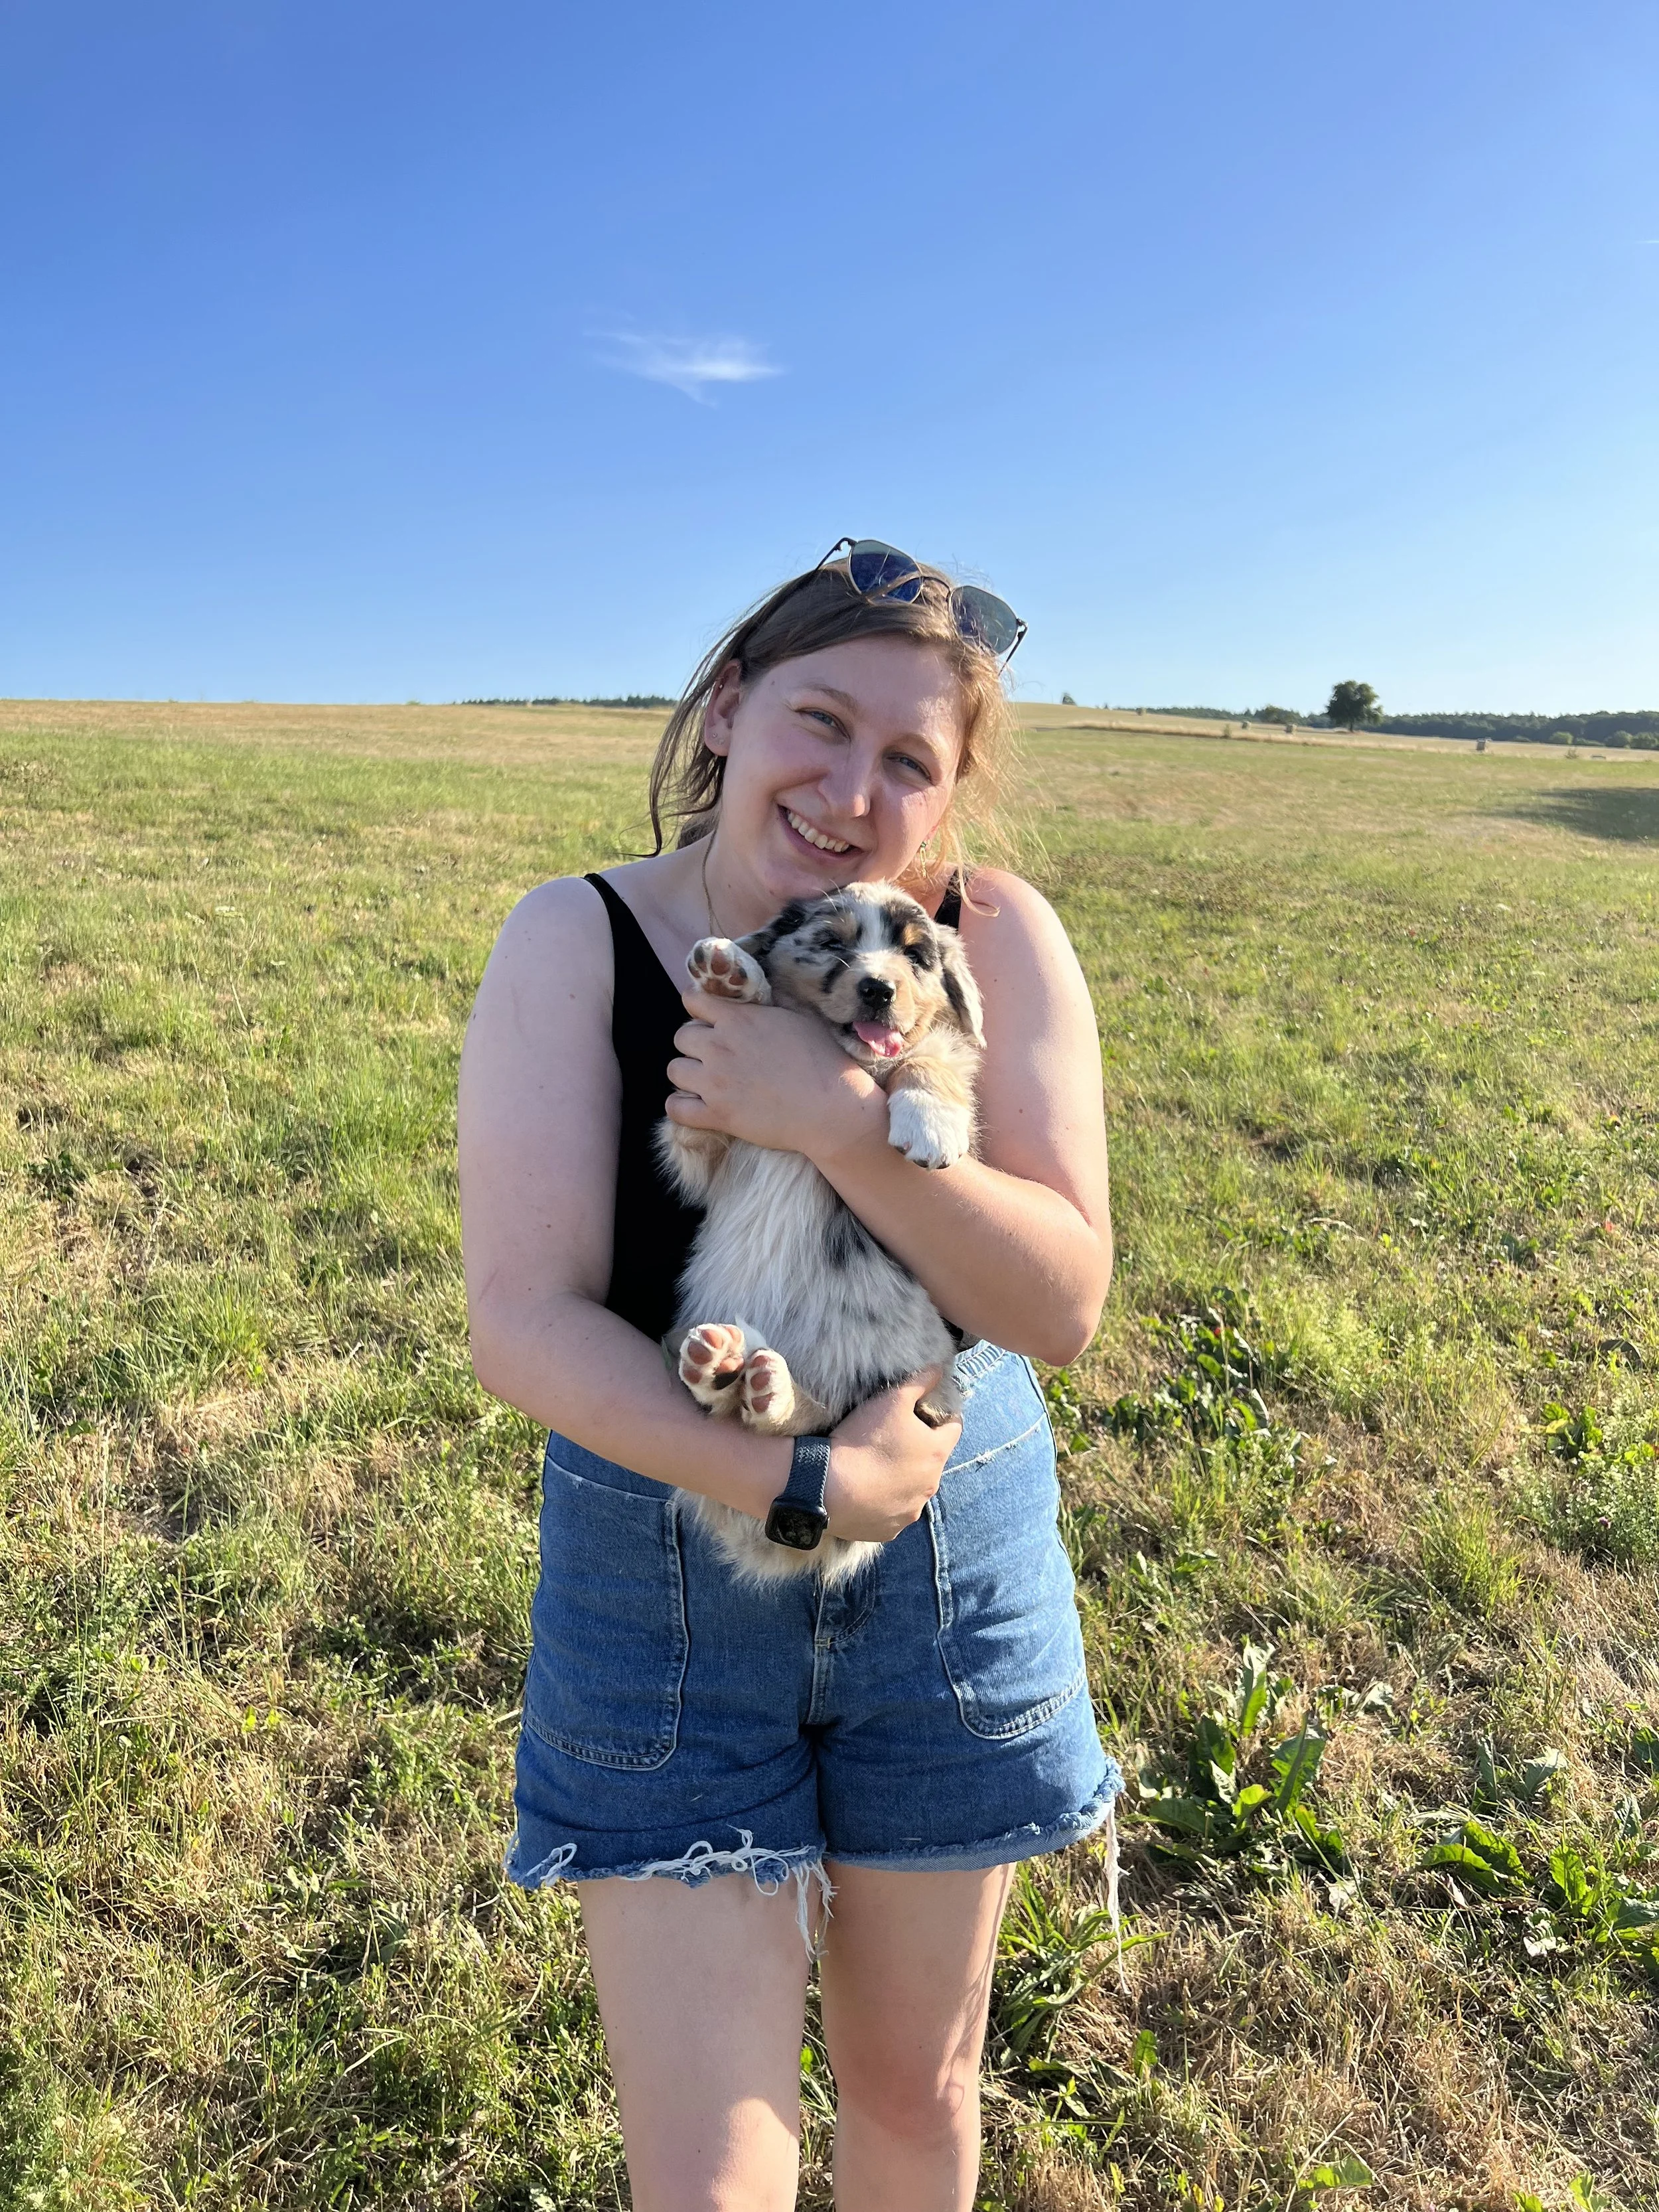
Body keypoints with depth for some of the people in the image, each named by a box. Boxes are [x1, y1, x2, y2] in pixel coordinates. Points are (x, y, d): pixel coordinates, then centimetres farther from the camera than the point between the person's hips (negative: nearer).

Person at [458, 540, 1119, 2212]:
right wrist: (803, 1483, -24)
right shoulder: (577, 941, -12)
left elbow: (1062, 1304, -16)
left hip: (951, 1566, 2)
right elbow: (521, 1321, -18)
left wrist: (839, 1119, -28)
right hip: (661, 1568, -1)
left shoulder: (993, 937, -10)